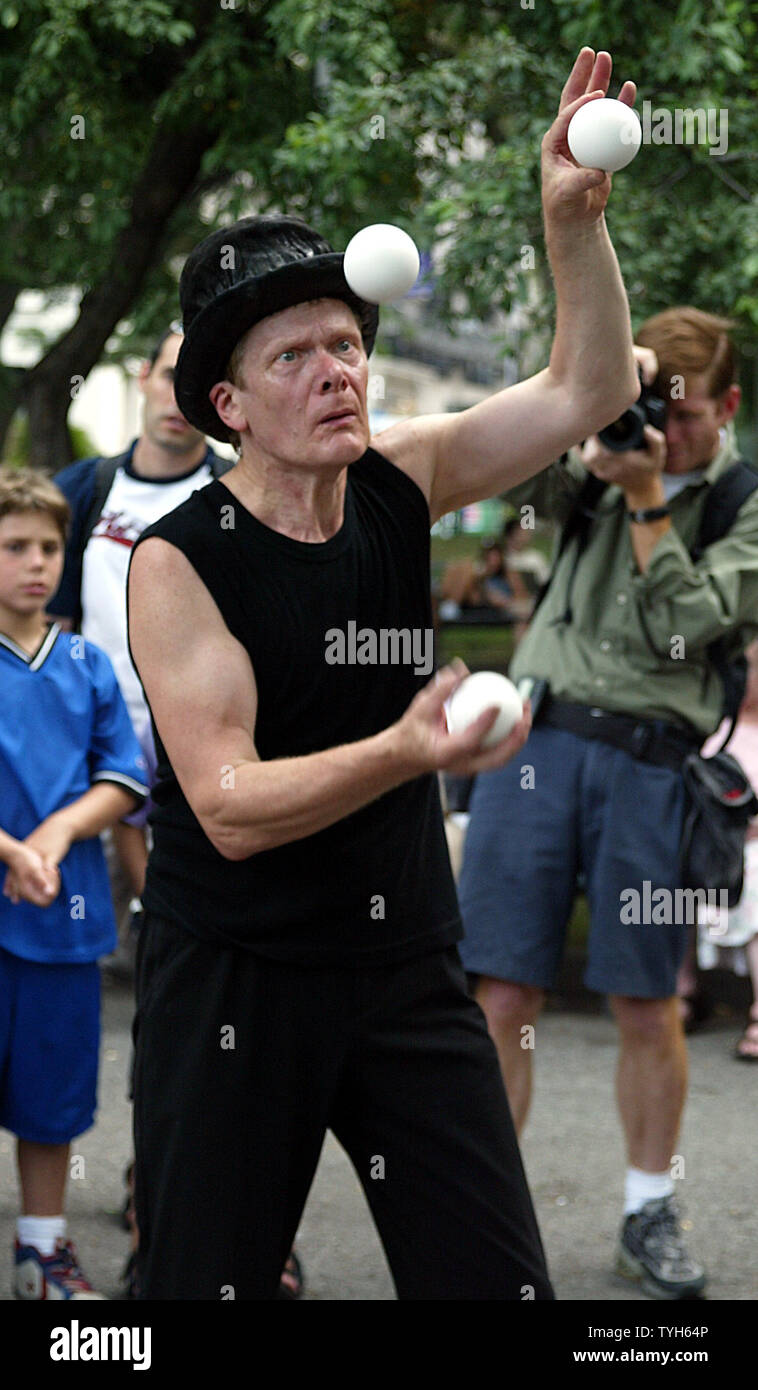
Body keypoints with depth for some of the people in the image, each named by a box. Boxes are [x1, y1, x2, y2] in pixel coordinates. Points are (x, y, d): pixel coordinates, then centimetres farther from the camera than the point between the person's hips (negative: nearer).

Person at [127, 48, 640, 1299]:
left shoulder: (399, 483, 2)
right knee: (206, 1288, 1)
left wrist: (574, 220, -12)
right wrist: (407, 751, -36)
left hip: (408, 971, 4)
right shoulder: (178, 561, -13)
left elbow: (589, 390, 3)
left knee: (501, 1284, -1)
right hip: (234, 981, -4)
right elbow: (230, 808, -21)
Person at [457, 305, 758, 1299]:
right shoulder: (605, 462, 12)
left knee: (647, 1003, 5)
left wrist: (647, 499, -11)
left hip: (652, 759, -2)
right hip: (541, 735, 2)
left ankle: (650, 1215, 20)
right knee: (502, 990, -1)